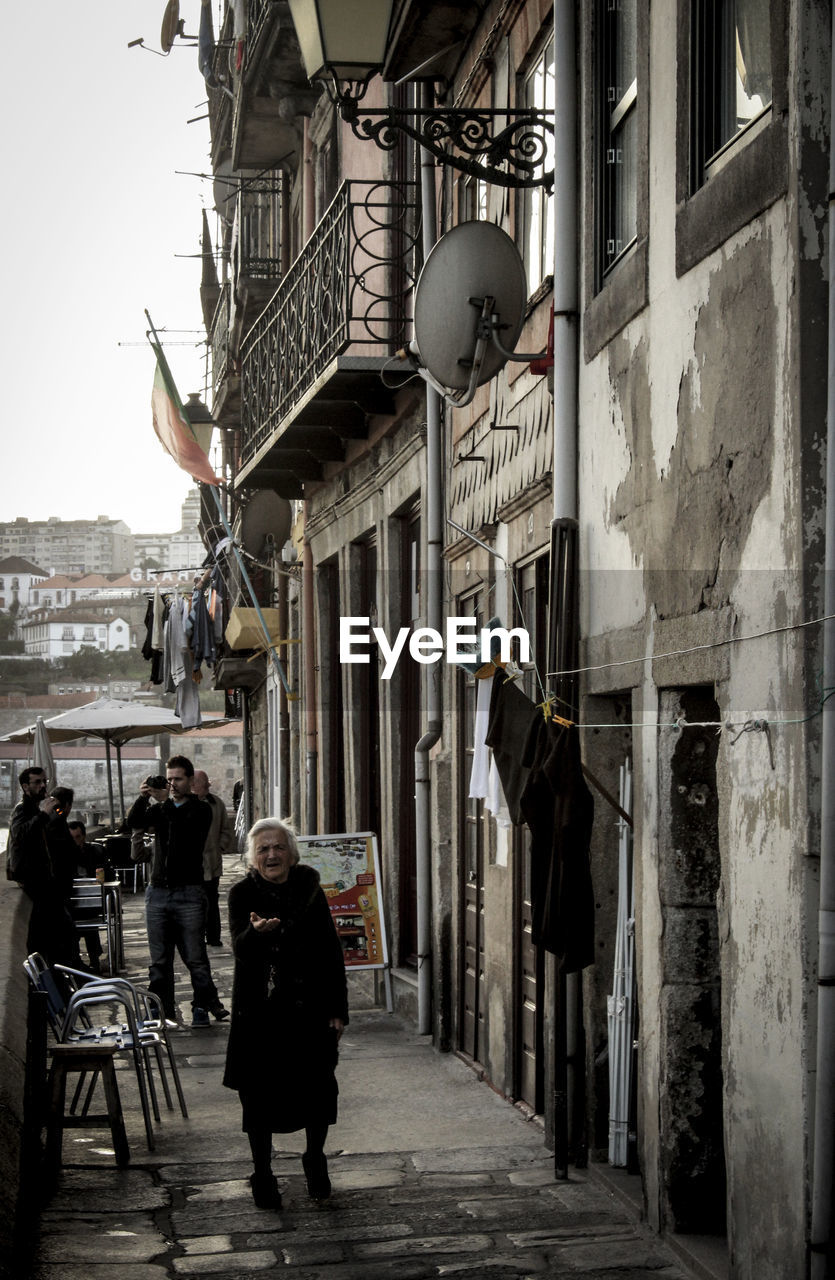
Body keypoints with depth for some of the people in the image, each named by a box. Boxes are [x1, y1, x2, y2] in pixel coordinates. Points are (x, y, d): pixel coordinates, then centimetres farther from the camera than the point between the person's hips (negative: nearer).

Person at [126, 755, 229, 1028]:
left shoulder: (200, 810, 4)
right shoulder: (161, 808, 15)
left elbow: (185, 828, -16)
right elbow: (134, 823, -1)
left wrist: (165, 802, -22)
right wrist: (142, 798, -17)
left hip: (189, 893, -4)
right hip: (158, 891, 4)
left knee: (195, 956, -4)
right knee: (159, 959, 5)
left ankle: (203, 1006, 6)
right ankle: (162, 1009, 10)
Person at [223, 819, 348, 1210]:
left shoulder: (309, 891, 2)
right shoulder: (242, 894, -3)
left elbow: (331, 952, 6)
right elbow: (240, 949, -16)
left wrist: (337, 1009, 2)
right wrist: (256, 932, -40)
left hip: (308, 1007, 1)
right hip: (258, 1012, -1)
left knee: (317, 1087, 2)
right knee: (259, 1094, 4)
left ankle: (315, 1159, 28)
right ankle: (262, 1175, 20)